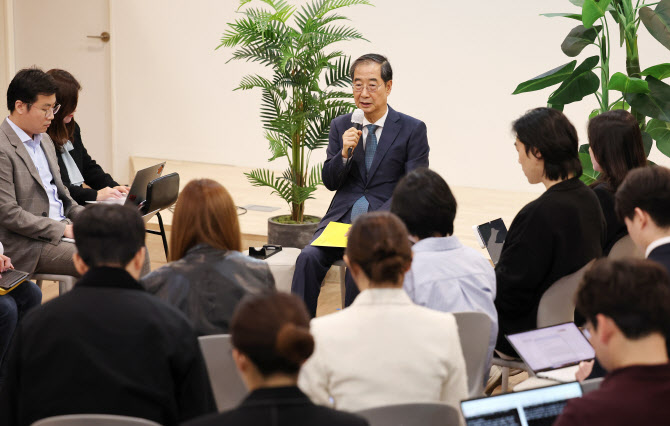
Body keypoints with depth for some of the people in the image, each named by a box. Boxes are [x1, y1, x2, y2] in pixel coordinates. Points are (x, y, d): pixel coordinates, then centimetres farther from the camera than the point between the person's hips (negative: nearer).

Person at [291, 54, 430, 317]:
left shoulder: (413, 130, 1)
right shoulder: (341, 126, 12)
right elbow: (329, 182, 10)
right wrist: (345, 153, -11)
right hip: (342, 217, 3)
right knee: (308, 258, -25)